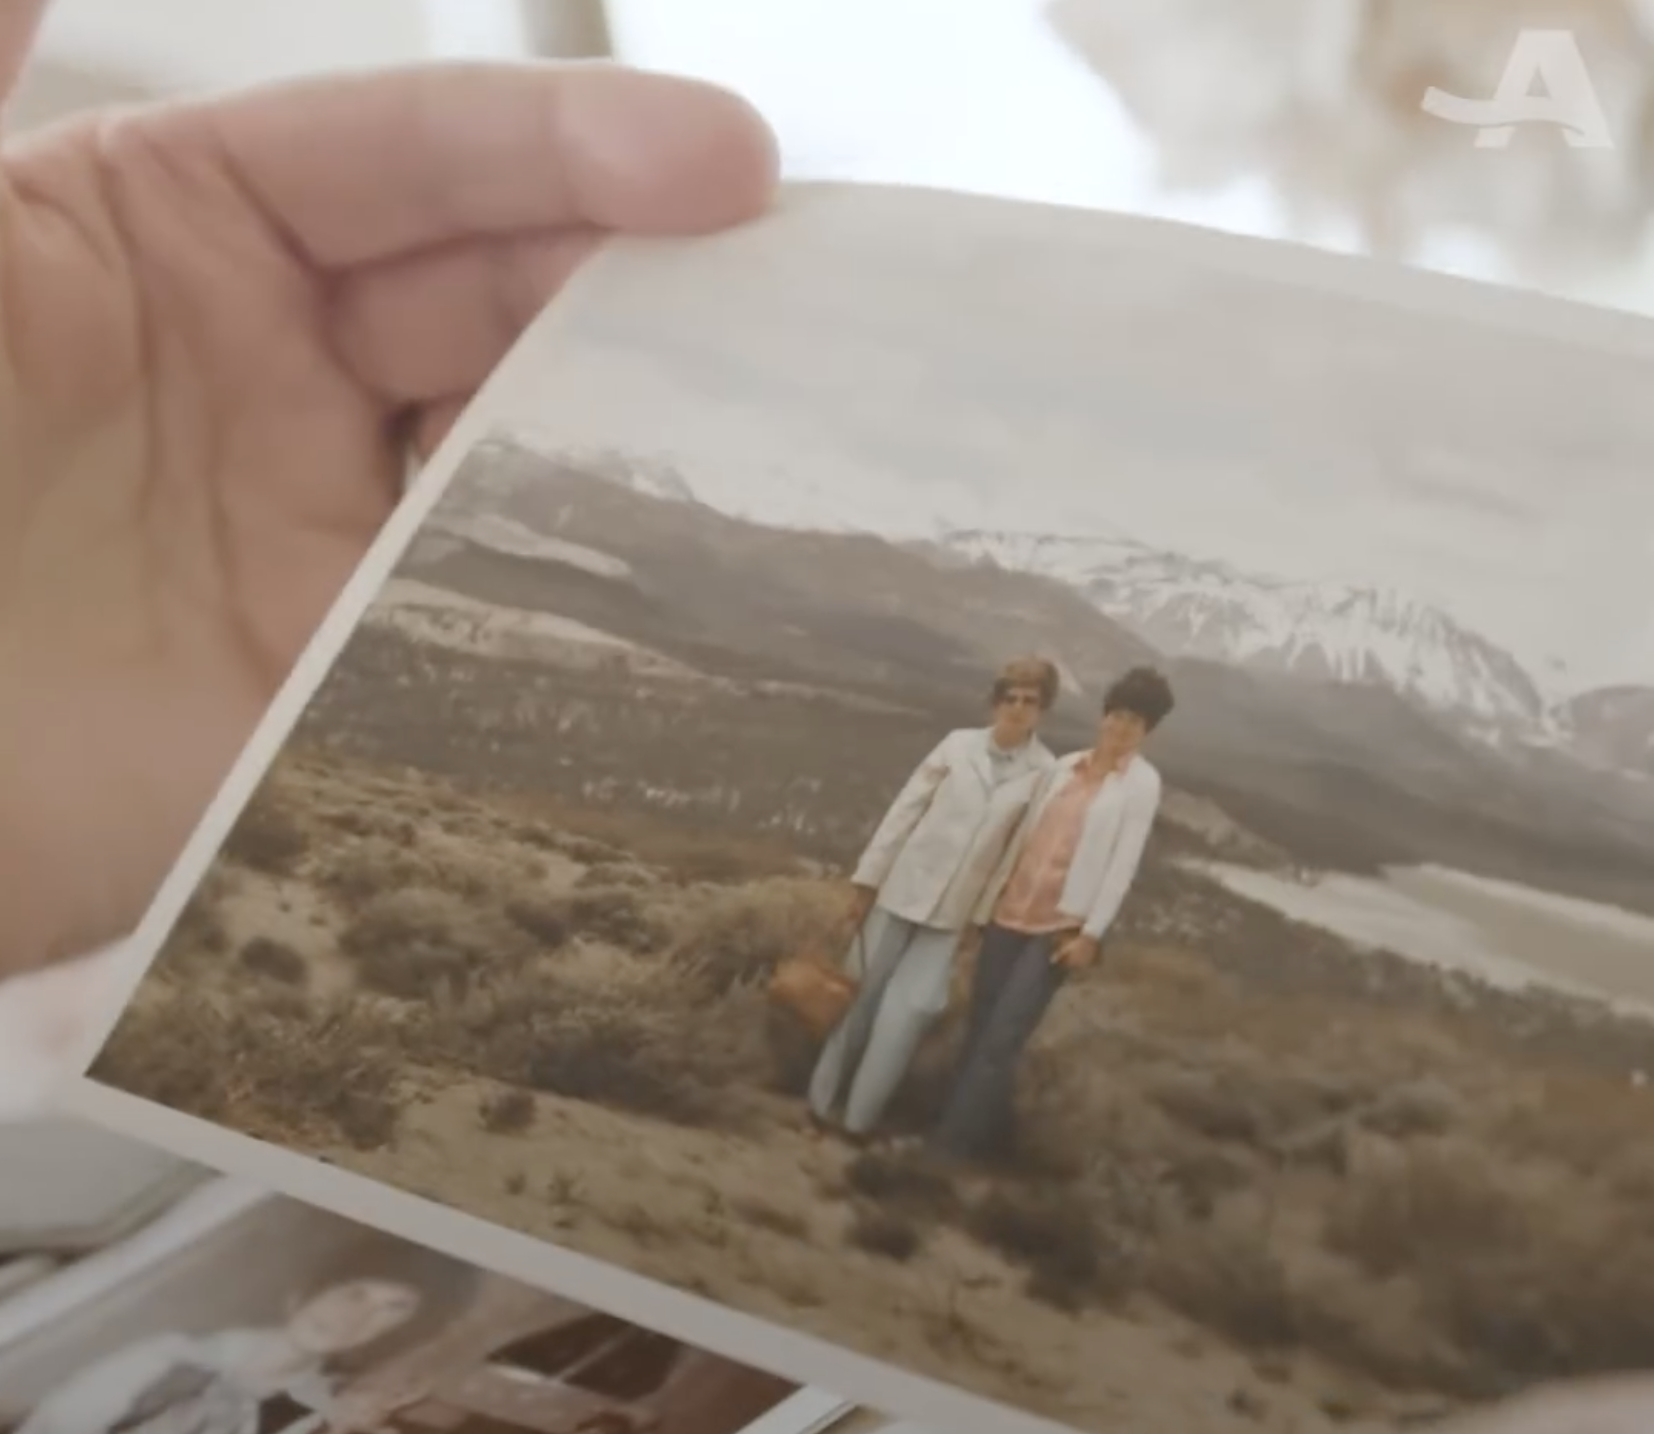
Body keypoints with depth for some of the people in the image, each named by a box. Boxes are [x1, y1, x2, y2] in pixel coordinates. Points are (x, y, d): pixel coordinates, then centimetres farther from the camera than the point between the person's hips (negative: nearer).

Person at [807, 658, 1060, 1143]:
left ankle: (859, 1117, 7)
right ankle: (823, 1099, 23)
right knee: (862, 996, 9)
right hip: (902, 889, 1)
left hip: (952, 912, -1)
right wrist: (867, 877, -1)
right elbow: (905, 809, -1)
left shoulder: (1046, 773, -7)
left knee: (906, 1012, -7)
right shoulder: (959, 745, -5)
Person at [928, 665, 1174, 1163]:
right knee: (980, 1029, 6)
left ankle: (957, 1140, 0)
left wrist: (1091, 934, -13)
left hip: (1061, 927, -5)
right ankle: (978, 1130, 21)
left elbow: (1123, 863, -8)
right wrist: (985, 905, 11)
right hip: (1011, 914, 5)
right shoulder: (1062, 768, 9)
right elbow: (1021, 838, 12)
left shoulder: (1142, 783, -4)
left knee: (1002, 1037, -9)